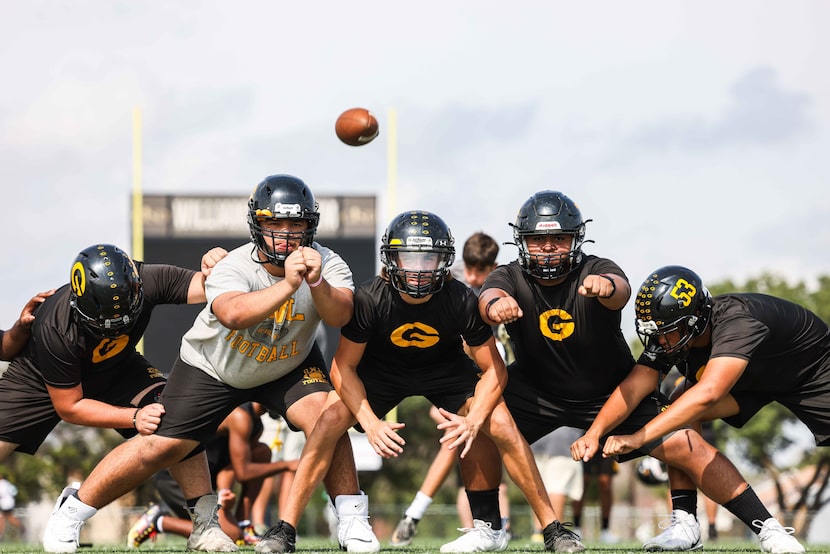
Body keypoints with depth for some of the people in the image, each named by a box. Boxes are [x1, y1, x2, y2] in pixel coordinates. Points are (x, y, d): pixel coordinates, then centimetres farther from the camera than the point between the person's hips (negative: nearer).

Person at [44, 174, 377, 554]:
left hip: (289, 366, 2)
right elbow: (234, 314, -54)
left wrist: (316, 282, -60)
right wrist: (288, 285, -65)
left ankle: (353, 523, -13)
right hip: (214, 367, -2)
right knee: (161, 446, -6)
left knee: (324, 416, -25)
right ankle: (67, 519, 8)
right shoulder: (232, 268, -32)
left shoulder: (328, 265, -24)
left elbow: (339, 316, -42)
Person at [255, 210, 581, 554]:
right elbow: (343, 367, -20)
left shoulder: (461, 301, -28)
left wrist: (473, 422, -35)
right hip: (381, 369, 0)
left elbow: (493, 368, -18)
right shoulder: (369, 299, -30)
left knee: (499, 423, -22)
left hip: (445, 369, 0)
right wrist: (371, 424, -33)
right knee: (332, 419, -23)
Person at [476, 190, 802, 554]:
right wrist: (495, 304, -66)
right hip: (537, 393, 2)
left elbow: (621, 290, -44)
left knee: (687, 447, -14)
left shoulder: (596, 271, -20)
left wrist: (606, 286, -70)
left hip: (611, 393, -2)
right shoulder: (509, 279, -16)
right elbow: (490, 296, -40)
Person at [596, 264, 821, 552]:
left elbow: (708, 394, -52)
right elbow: (632, 389, -24)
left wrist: (638, 437, -55)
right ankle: (685, 520, -15)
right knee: (680, 415, -16)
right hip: (753, 383, 5)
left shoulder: (737, 321, -42)